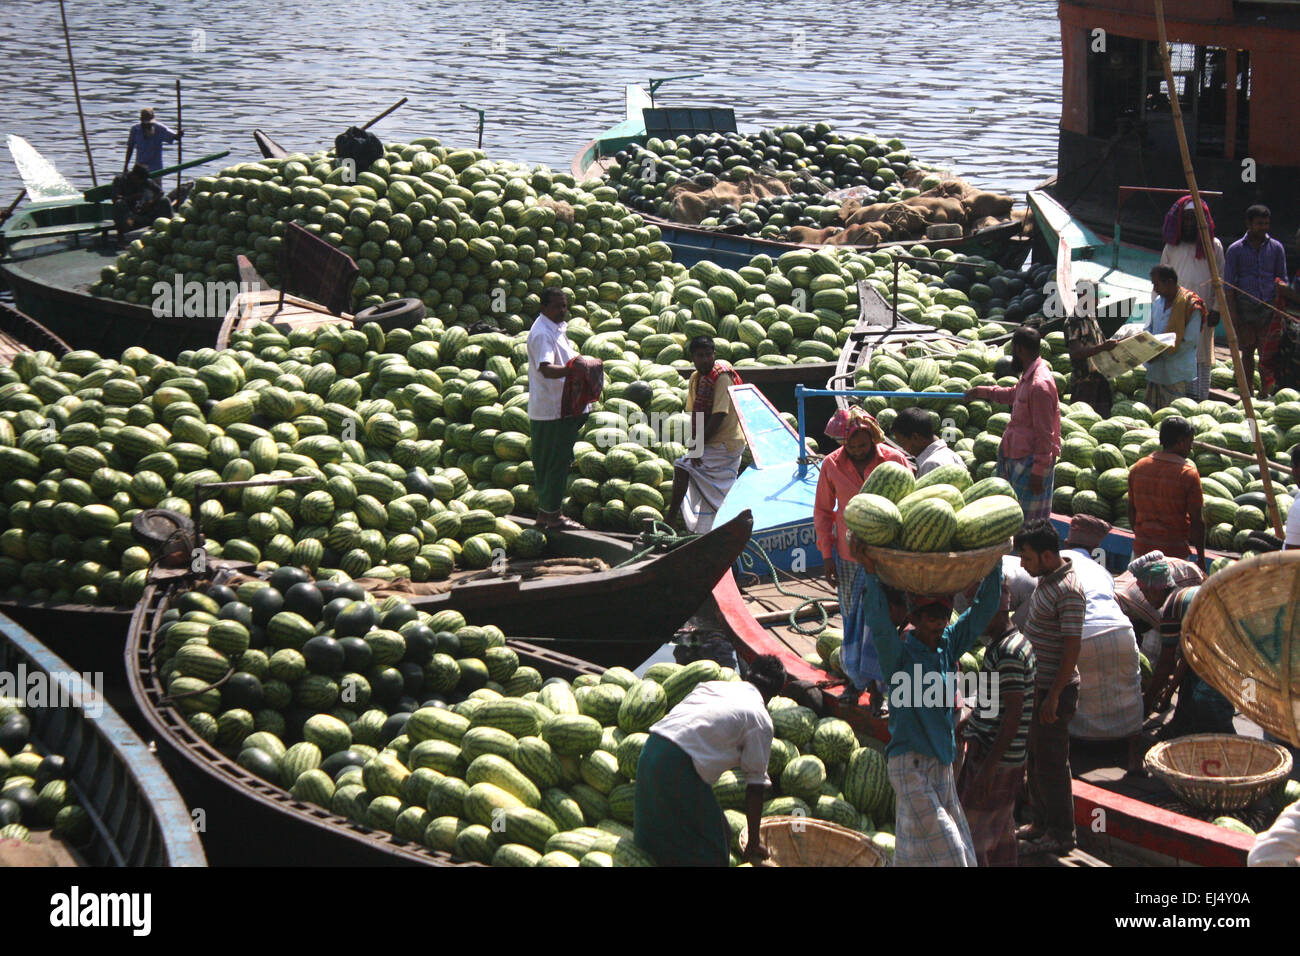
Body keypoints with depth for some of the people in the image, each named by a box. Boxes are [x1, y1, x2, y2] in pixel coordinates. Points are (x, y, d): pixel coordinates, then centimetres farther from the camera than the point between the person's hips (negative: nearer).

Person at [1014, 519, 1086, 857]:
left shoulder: (1069, 592, -23)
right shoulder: (1047, 577, 7)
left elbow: (1072, 650, -23)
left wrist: (1053, 697, -22)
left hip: (1054, 689, -9)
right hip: (1037, 684, 10)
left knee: (1051, 764, 0)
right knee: (1035, 758, 18)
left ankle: (1060, 835, 11)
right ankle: (1041, 823, 31)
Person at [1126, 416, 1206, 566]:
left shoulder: (1138, 468, 3)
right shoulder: (1188, 473, -12)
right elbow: (1196, 521, -10)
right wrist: (1201, 557, 0)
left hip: (1141, 549, 5)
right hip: (1175, 553, -5)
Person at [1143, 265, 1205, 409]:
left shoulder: (1191, 305, -13)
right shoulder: (1158, 302, 12)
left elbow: (1190, 341, -16)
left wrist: (1162, 353, -19)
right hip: (1156, 372, 8)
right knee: (1152, 412, 9)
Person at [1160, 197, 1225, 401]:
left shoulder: (1214, 246, 7)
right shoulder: (1172, 248, 13)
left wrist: (1216, 309, -3)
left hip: (1203, 313, -2)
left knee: (1202, 357, -2)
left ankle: (1200, 400, 2)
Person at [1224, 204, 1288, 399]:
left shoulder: (1276, 248, 7)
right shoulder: (1236, 249, 2)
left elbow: (1282, 280, 10)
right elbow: (1228, 283, 2)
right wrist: (1233, 312, -5)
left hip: (1268, 308, 1)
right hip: (1244, 308, -1)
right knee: (1247, 352, 4)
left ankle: (1265, 392, 4)